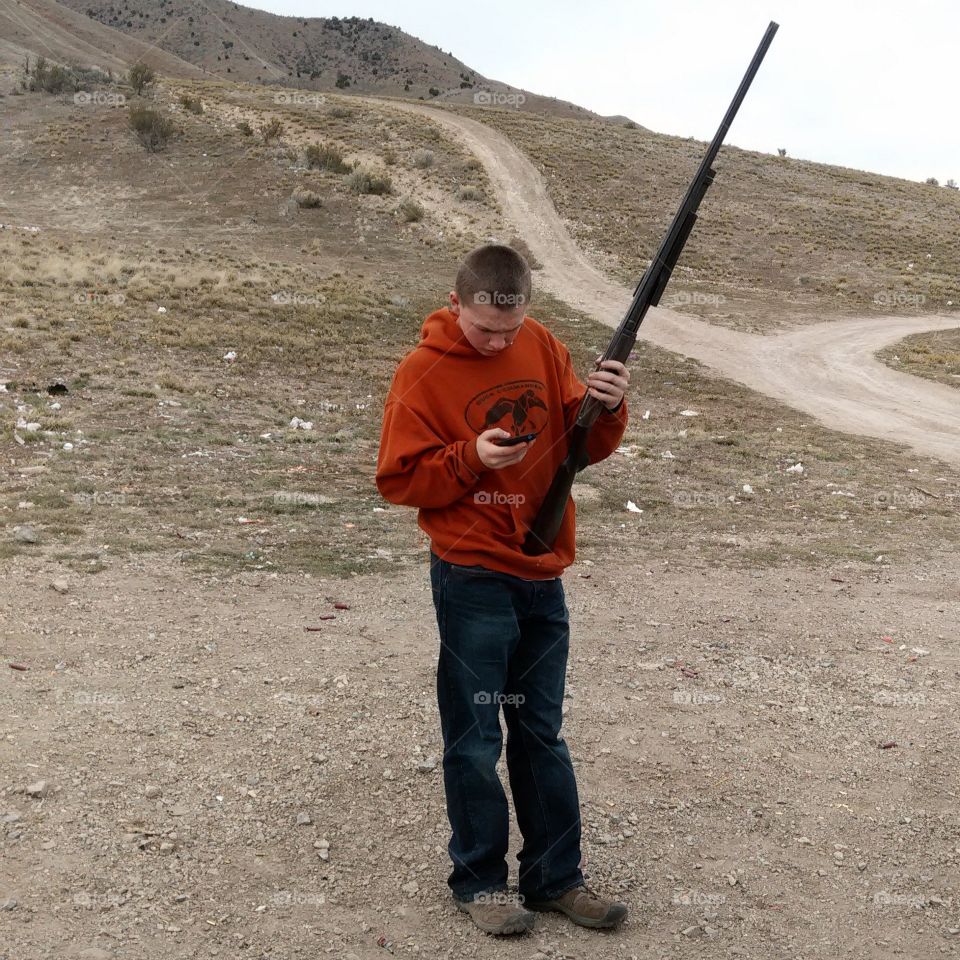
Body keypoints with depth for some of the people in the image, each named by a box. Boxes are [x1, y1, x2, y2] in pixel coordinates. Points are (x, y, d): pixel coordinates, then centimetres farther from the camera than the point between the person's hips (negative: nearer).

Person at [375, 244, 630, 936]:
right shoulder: (424, 372, -8)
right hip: (472, 580, -4)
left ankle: (556, 876, 26)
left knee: (542, 733, 14)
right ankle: (479, 879, 22)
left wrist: (607, 408, -15)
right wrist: (471, 457, -21)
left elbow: (587, 447, 6)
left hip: (543, 574, 5)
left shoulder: (543, 348, 4)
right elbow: (398, 478, -7)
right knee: (475, 741, 5)